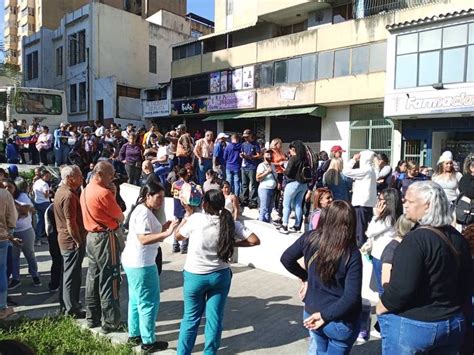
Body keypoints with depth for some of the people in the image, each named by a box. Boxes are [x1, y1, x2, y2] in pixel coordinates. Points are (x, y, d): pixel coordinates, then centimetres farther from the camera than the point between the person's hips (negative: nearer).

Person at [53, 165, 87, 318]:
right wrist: (79, 241, -16)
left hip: (65, 238, 10)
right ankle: (72, 310, 9)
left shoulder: (61, 191, 11)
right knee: (72, 276, -1)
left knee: (70, 274, 19)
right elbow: (71, 222, -24)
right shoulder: (68, 195, -22)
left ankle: (70, 304, 32)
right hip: (72, 241, -10)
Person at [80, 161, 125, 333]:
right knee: (109, 280, -1)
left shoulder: (86, 190, 9)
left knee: (93, 278, 16)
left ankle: (92, 318, 26)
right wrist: (113, 195, -1)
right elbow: (120, 218, -12)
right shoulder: (103, 193, -19)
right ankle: (111, 323, 6)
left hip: (91, 237, 9)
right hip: (105, 238, -9)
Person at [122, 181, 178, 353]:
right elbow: (143, 239, -28)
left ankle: (134, 335, 31)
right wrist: (166, 233, -35)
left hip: (134, 262, 11)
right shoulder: (143, 212, -20)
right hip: (141, 263, -11)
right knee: (149, 302, 0)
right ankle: (148, 342, 12)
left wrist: (162, 229, 5)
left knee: (137, 300, 19)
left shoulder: (142, 210, 12)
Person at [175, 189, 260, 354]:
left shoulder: (196, 218, -14)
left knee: (191, 318, 15)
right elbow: (255, 240, -9)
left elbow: (178, 235, 2)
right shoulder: (230, 223, -6)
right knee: (215, 318, 14)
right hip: (220, 275, 2)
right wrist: (233, 243, -1)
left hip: (195, 276, -2)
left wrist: (188, 215, 10)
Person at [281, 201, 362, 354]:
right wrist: (326, 315, -15)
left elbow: (286, 259, 2)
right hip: (340, 321, -3)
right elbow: (351, 297, -24)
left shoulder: (309, 238, -13)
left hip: (311, 312, 4)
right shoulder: (352, 255, -22)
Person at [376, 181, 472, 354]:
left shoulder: (415, 239, -23)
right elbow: (466, 285, 12)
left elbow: (402, 288, -26)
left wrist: (380, 308, -10)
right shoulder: (458, 238, 2)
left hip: (411, 325, -7)